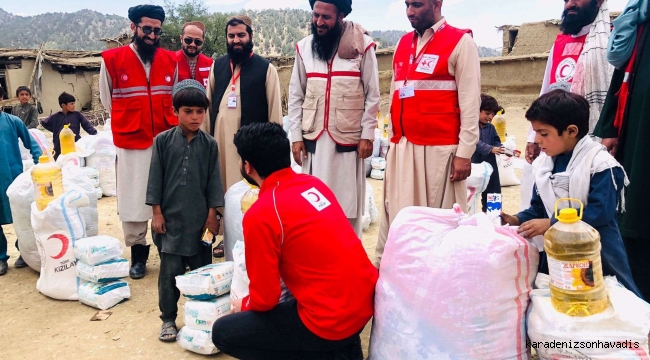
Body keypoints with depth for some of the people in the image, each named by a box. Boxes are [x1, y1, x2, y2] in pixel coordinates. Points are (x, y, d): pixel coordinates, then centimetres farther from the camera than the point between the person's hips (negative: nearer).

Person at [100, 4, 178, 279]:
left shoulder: (170, 60, 5)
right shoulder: (112, 60, -2)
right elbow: (107, 99, 9)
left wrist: (172, 126, 8)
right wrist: (128, 124, 9)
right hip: (131, 144, -2)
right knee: (133, 201, 5)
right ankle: (138, 254, 19)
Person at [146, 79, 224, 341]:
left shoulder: (209, 144, 1)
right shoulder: (163, 140, 0)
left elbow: (213, 181, 4)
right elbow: (155, 178, 1)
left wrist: (212, 214, 1)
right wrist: (157, 212, -2)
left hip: (199, 219, 1)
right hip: (170, 217, -1)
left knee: (202, 269, 8)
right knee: (170, 271, 4)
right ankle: (168, 319, 19)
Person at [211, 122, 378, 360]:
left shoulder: (260, 215, -17)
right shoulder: (313, 183, 5)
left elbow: (266, 298, -9)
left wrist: (244, 305, 13)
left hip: (332, 321, -7)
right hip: (368, 299, 8)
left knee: (223, 332, 6)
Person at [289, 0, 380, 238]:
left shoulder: (362, 45, -3)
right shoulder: (304, 47, 6)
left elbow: (372, 95, -1)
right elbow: (295, 96, 8)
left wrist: (367, 134, -6)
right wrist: (296, 135, 2)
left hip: (348, 137, -2)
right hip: (313, 137, 3)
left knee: (348, 200, 5)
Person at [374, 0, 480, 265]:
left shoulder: (460, 42, -2)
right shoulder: (403, 43, 16)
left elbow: (470, 101, -7)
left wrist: (464, 152, -12)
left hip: (439, 149, -5)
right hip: (402, 147, 6)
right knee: (398, 215, 8)